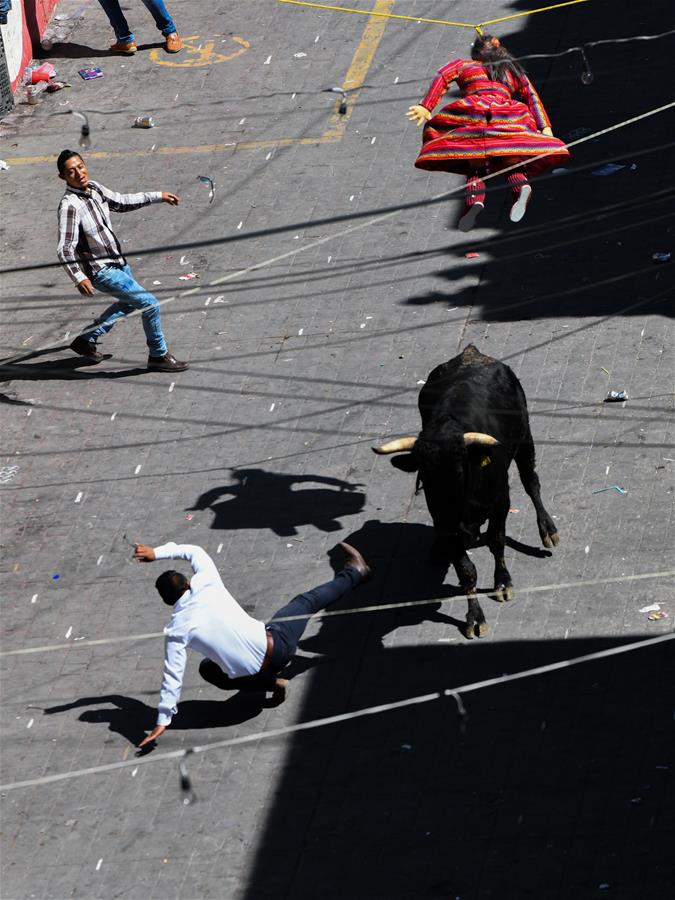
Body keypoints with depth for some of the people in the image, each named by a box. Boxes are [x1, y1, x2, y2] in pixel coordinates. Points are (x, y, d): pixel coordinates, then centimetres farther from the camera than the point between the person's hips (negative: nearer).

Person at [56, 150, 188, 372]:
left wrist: (157, 196, 17)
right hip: (102, 272, -10)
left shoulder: (94, 188, -2)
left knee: (129, 303, 30)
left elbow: (122, 202, 16)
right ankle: (159, 356, 11)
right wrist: (79, 277, -44)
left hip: (117, 262, 10)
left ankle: (86, 340, 39)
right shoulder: (69, 205, -27)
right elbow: (65, 249, -31)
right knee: (150, 304, -8)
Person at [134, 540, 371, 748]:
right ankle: (353, 572, 51)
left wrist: (162, 721, -4)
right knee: (306, 602, 26)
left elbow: (173, 677, -11)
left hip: (250, 675, -1)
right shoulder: (206, 586, -9)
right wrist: (156, 553, 10)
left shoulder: (176, 631, -12)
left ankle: (270, 683, 16)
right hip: (277, 647, 1)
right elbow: (194, 551, 11)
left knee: (207, 669, 31)